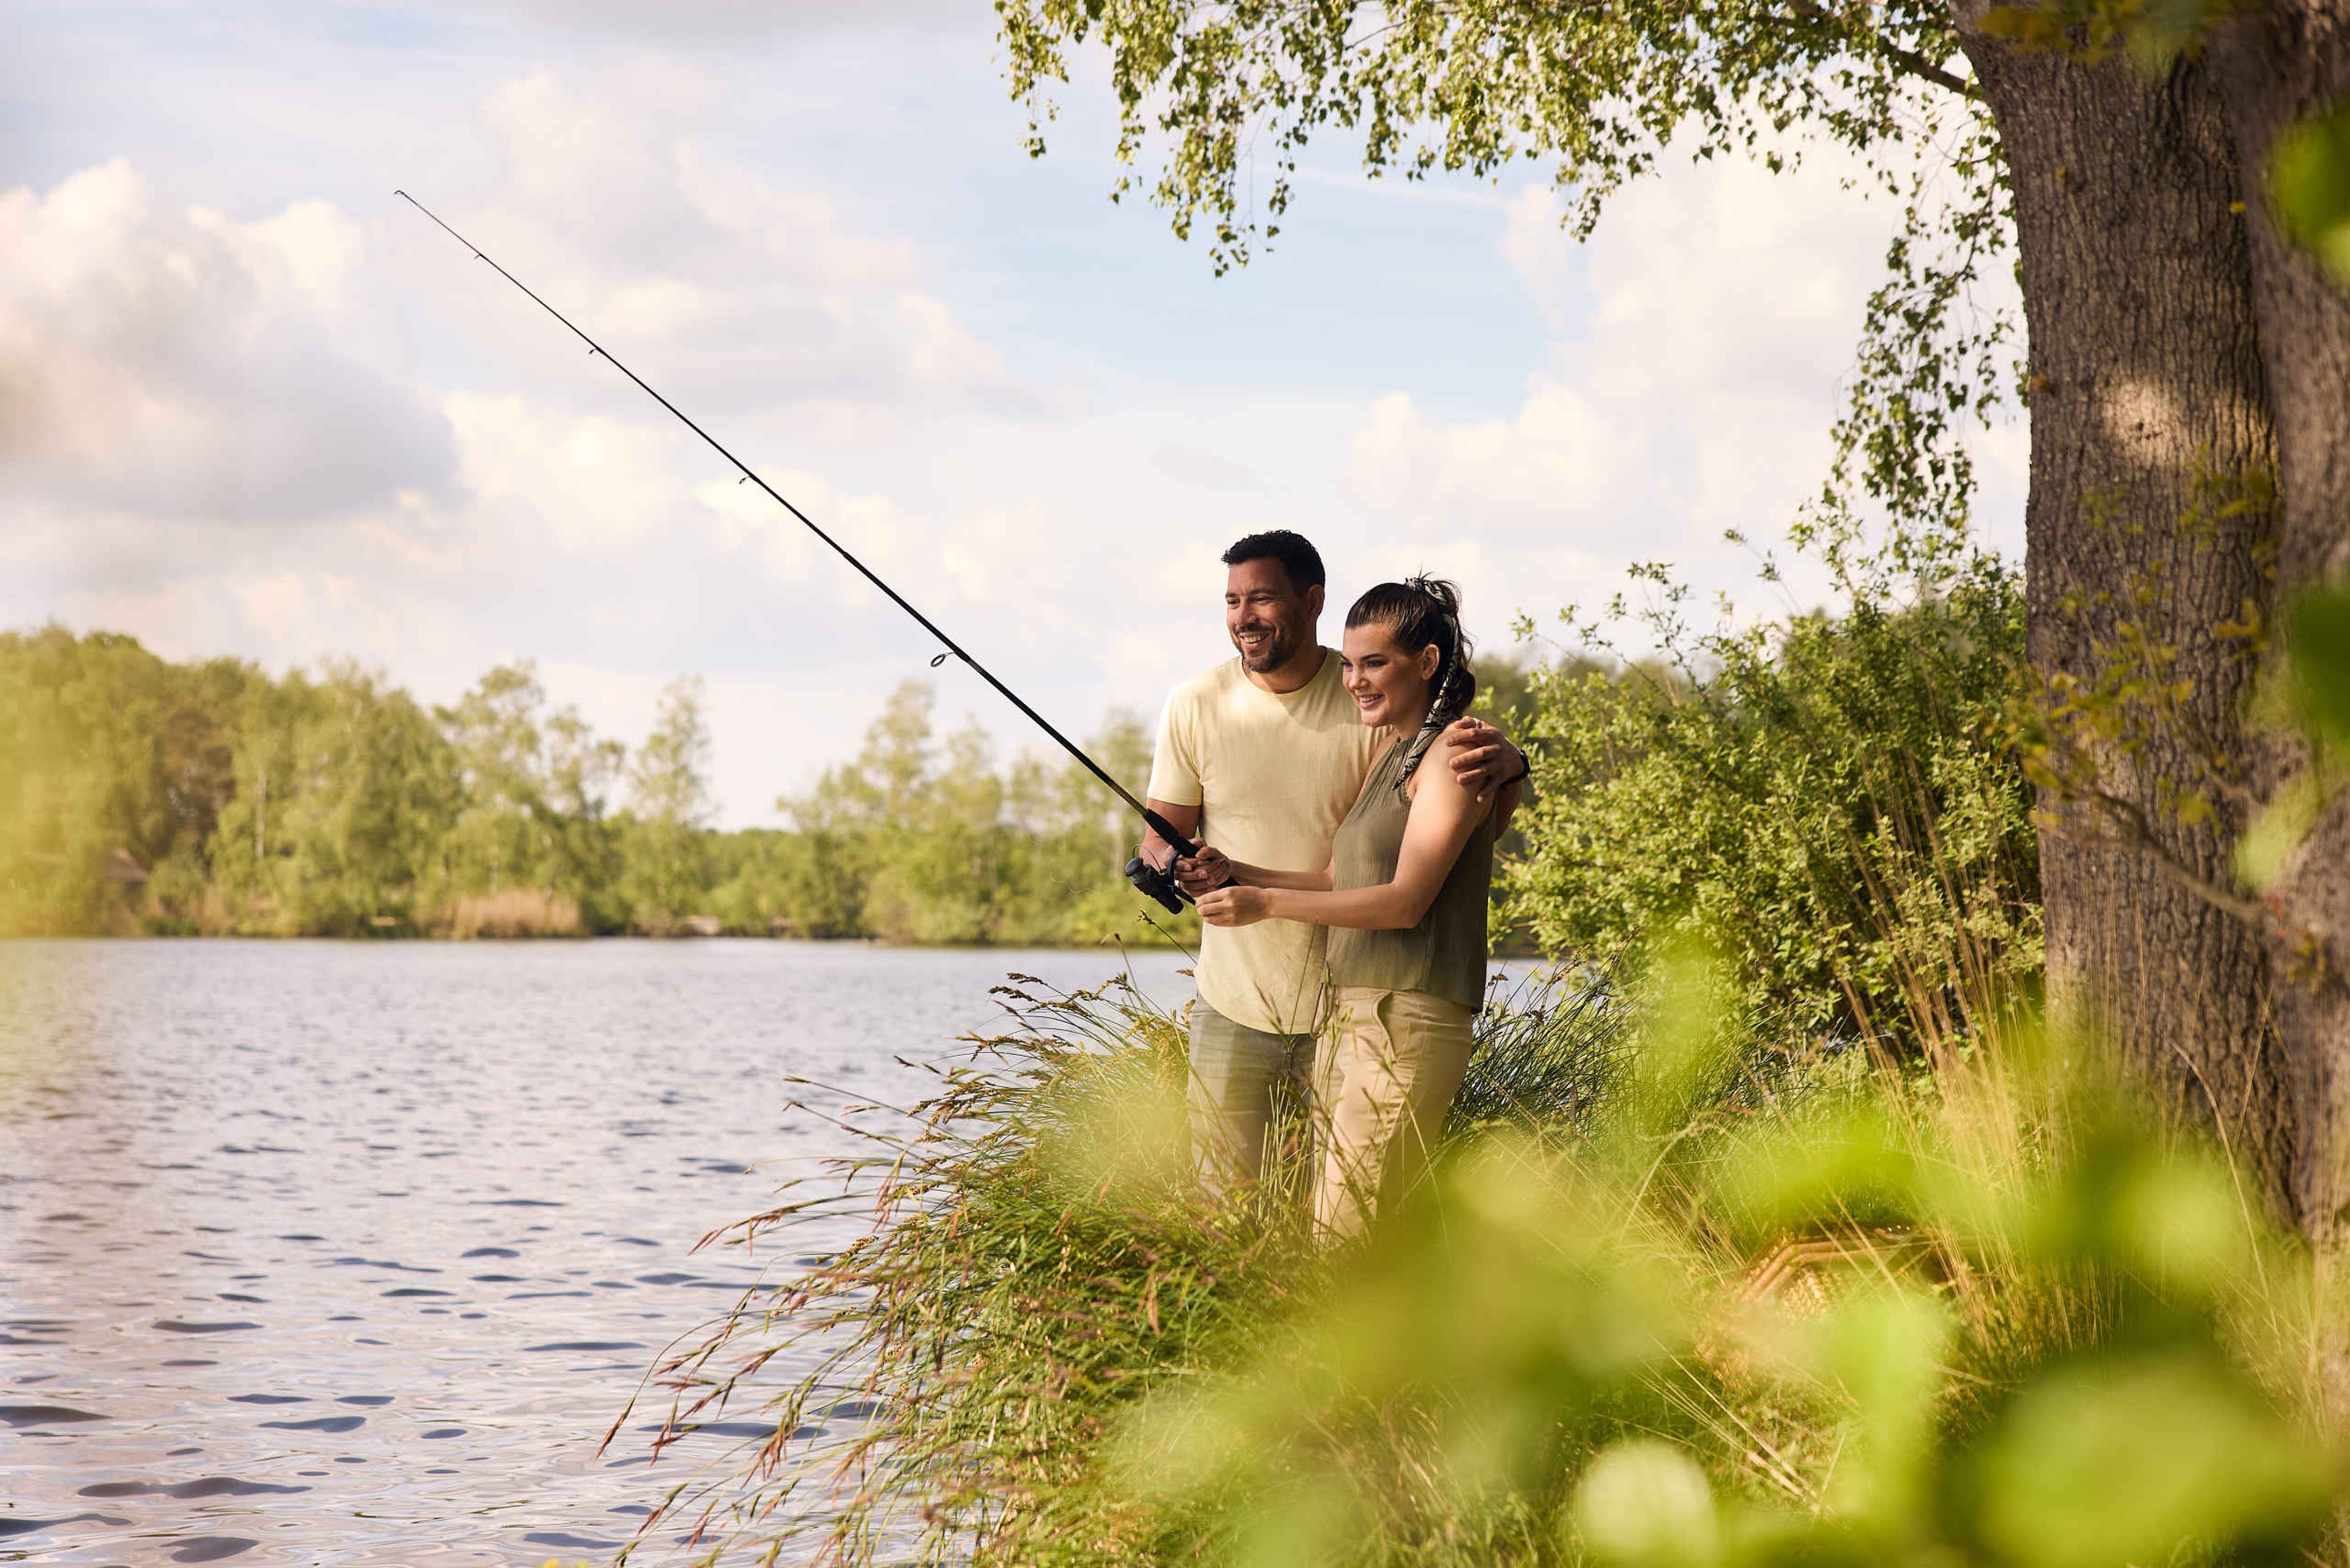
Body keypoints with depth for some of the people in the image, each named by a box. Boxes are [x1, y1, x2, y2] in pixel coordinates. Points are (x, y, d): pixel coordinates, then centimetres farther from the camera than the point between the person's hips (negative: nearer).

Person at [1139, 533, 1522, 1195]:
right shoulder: (1197, 705, -1)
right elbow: (1161, 835, 4)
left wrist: (1506, 765, -29)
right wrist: (1176, 864, -21)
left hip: (1346, 1003, -1)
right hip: (1234, 1006, 1)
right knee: (1221, 1197, 2)